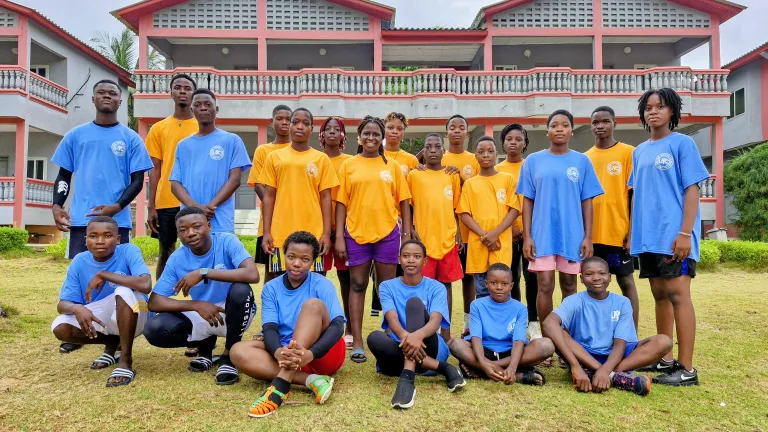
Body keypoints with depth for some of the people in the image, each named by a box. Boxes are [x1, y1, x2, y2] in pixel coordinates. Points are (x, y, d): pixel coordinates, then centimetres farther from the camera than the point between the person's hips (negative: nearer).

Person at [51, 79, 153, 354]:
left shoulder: (130, 139, 5)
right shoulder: (76, 135, 10)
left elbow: (137, 181, 1)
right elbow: (64, 175, 13)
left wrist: (116, 207, -13)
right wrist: (57, 206, -3)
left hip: (117, 220, -2)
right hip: (81, 218, 2)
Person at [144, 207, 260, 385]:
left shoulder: (227, 241, -18)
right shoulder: (177, 259, -8)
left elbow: (253, 274, -35)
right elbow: (154, 302, -10)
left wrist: (203, 273, -34)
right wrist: (196, 305, -25)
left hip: (234, 314, -3)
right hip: (203, 315, 3)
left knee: (241, 290, -35)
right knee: (153, 330, -19)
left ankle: (229, 356, -11)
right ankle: (205, 345, 11)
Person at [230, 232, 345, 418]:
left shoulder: (322, 285, -6)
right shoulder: (271, 288, 2)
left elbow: (337, 326, -19)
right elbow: (269, 328, -10)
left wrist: (310, 353, -39)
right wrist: (278, 352, -36)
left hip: (324, 354, -3)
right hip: (287, 355, 3)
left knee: (313, 304, -27)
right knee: (238, 351, -20)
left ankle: (280, 386, -38)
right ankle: (311, 380, -29)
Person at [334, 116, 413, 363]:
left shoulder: (392, 166, 6)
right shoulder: (349, 165, 5)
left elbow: (403, 202, 7)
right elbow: (341, 202, 3)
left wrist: (407, 234, 1)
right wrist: (339, 237, -4)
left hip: (387, 233, 0)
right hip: (356, 233, 0)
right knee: (357, 285, 5)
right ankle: (357, 342, 11)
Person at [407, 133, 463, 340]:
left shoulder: (452, 176, 8)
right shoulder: (414, 175, 2)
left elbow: (456, 207, 13)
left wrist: (458, 231, 5)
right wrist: (410, 230, -6)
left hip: (448, 239, 2)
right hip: (423, 239, -2)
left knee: (446, 284, 8)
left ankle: (446, 331, 17)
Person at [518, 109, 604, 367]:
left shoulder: (582, 161, 6)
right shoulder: (534, 161, 5)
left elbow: (586, 201, 5)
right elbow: (528, 201, 4)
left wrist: (588, 236, -2)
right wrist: (527, 236, -3)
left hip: (572, 235, 1)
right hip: (542, 235, -1)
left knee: (569, 286, 8)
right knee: (545, 286, -2)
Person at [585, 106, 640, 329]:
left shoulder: (628, 152, -1)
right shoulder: (585, 158, 10)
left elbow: (635, 194, -4)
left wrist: (632, 231, -10)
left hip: (619, 232, -4)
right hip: (591, 234, 4)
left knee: (626, 281, 5)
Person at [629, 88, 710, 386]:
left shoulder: (682, 143, -1)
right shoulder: (640, 151, 15)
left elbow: (692, 190, -7)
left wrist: (686, 233, -16)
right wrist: (632, 233, 13)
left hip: (674, 235, -6)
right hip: (647, 236, 6)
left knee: (677, 294, -8)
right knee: (660, 295, 11)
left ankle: (687, 368, -2)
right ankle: (665, 359, 21)